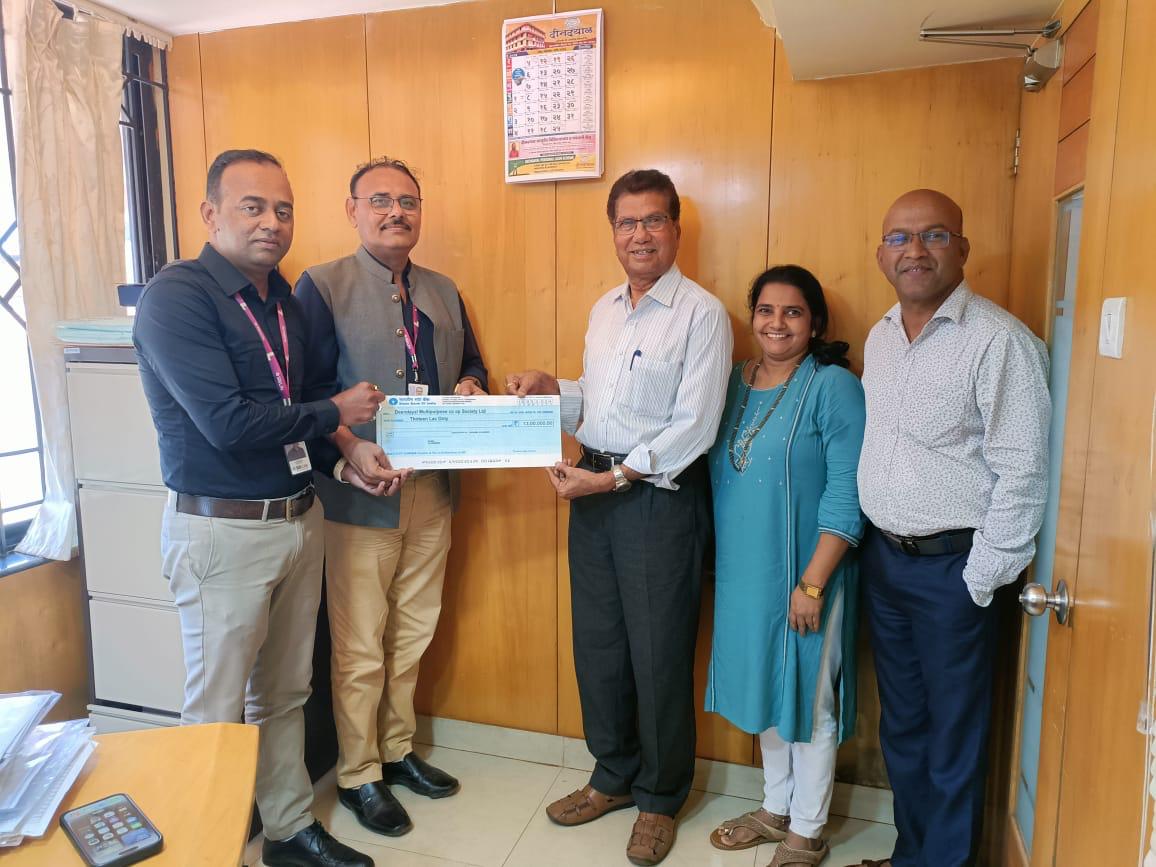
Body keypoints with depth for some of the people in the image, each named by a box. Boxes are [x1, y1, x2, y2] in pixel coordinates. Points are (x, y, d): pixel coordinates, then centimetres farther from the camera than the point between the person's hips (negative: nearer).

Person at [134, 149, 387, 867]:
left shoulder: (286, 300, 8)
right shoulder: (176, 297, -14)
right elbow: (229, 424, -22)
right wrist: (335, 413, -10)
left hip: (299, 517, 7)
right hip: (223, 530, -7)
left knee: (285, 694, 19)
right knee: (218, 710, 9)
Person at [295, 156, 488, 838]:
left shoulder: (444, 292, 13)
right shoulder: (323, 286, -5)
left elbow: (473, 370, 20)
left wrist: (470, 390, -3)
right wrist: (350, 448, -26)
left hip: (433, 492, 6)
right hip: (360, 494, -5)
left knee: (413, 636, 18)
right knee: (360, 648, 6)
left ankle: (398, 750, 37)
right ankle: (358, 776, 26)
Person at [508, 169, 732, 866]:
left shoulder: (702, 313, -9)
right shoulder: (605, 309, 13)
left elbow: (694, 425, -16)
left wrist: (613, 478, -18)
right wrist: (550, 387, 2)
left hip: (661, 494, -6)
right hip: (595, 486, 7)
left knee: (658, 653, 6)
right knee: (597, 643, 15)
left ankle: (660, 797, 29)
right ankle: (614, 776, 36)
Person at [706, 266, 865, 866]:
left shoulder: (833, 386, -13)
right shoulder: (735, 382, 6)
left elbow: (846, 495, -17)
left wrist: (812, 583, -20)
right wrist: (723, 565, 10)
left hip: (802, 575, -6)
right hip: (743, 572, 6)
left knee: (808, 700, 9)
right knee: (765, 691, 19)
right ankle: (776, 809, 40)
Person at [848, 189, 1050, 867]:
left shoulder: (1000, 341, -15)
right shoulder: (881, 337, 7)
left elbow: (1021, 474, -16)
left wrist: (979, 582, -14)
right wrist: (877, 544, 10)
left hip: (952, 565, -6)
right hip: (882, 556, 7)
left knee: (953, 738, 9)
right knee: (900, 723, 20)